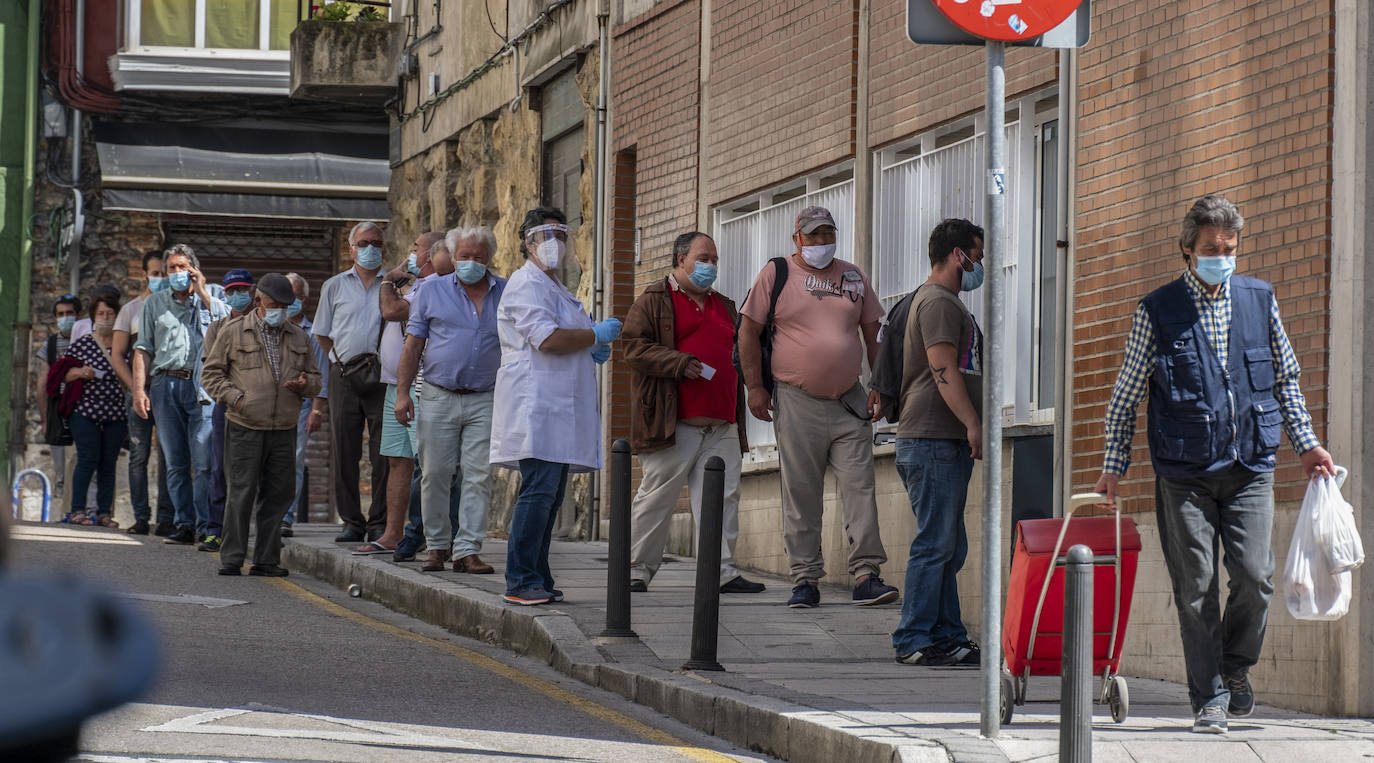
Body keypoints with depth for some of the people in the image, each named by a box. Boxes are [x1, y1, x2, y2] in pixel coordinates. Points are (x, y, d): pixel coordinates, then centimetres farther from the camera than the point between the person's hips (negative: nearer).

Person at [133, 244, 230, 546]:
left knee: (204, 463, -11)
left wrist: (202, 295, -2)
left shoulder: (212, 304, 13)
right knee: (175, 464, 3)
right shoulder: (154, 304, 18)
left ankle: (206, 527, -10)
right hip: (166, 386, 2)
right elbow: (143, 349, 13)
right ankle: (185, 526, 7)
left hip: (202, 387, -2)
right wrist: (139, 390, 1)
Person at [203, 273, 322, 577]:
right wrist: (235, 397, -9)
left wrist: (305, 384, -1)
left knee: (278, 494, 3)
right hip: (245, 427, -4)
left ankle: (266, 560, 10)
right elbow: (212, 372, 5)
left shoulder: (298, 336, 17)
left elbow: (315, 377, 23)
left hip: (284, 429, 4)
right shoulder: (233, 332, 5)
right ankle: (232, 558, 0)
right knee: (242, 492, -6)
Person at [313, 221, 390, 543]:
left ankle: (380, 524, 0)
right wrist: (345, 361, 11)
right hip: (344, 379, 2)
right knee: (344, 453, 0)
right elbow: (322, 335, 18)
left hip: (383, 379, -2)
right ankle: (352, 522, 6)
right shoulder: (335, 287, 13)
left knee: (383, 455, -4)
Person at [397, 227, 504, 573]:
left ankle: (467, 550, -4)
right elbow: (413, 344, 7)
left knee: (478, 476, -5)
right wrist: (402, 393, -1)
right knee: (436, 474, 1)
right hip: (439, 397, 0)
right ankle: (437, 545, 13)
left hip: (484, 401, 0)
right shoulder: (433, 291, 7)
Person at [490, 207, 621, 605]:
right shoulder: (527, 283, -7)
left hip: (558, 411, 10)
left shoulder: (554, 286, 26)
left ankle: (538, 579, 11)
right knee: (539, 490, -14)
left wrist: (594, 349, 14)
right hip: (535, 406, -10)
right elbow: (547, 339, -20)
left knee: (550, 494, 9)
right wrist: (596, 336, -7)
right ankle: (521, 581, -15)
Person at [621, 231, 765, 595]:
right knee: (657, 496, -3)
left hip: (721, 423, 6)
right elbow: (633, 347, -8)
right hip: (674, 423, -6)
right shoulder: (655, 301, 2)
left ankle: (723, 571, 0)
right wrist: (680, 363, -18)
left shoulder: (723, 306, 24)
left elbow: (736, 354, 30)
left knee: (723, 496, 0)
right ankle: (637, 569, 4)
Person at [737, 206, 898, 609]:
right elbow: (748, 331, 2)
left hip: (849, 402, 3)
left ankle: (866, 574, -4)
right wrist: (755, 387, -4)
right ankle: (805, 579, 5)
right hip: (797, 402, -3)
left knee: (860, 487, -4)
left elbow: (873, 333, 17)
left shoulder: (853, 277, 12)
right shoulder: (776, 275, 2)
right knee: (801, 493, 0)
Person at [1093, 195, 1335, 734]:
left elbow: (1286, 380, 19)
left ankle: (1235, 669, 17)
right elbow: (1127, 393, 7)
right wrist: (1115, 463, 5)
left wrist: (1306, 444, 15)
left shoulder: (1259, 301, 9)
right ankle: (1210, 696, 7)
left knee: (1254, 575, -8)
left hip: (1250, 467, 2)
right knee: (1195, 586, -2)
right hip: (1184, 472, -2)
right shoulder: (1157, 311, 2)